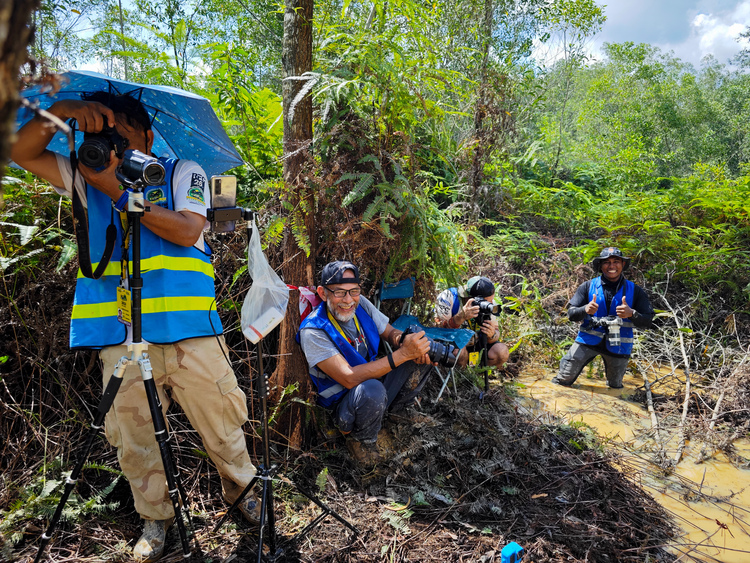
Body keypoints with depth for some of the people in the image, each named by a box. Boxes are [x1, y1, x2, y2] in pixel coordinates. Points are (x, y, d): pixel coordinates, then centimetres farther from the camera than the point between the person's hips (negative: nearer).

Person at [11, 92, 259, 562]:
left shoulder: (182, 173, 6)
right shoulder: (88, 180, 17)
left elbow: (187, 230, -11)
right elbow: (22, 152, 13)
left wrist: (118, 190, -10)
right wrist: (62, 111, -3)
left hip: (189, 333, -3)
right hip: (121, 339, 3)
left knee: (221, 424, 6)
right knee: (134, 442, 9)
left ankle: (243, 490, 31)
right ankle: (156, 516, 30)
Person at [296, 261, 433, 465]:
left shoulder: (360, 304, -6)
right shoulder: (313, 331, -25)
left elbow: (390, 332, 6)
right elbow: (349, 378, -32)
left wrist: (403, 340, -21)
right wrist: (402, 354, -36)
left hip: (375, 379, 6)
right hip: (343, 403, -6)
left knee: (423, 347, -7)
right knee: (372, 389, -40)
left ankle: (396, 407, 11)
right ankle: (360, 441, -7)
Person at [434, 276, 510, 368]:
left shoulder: (489, 303, -12)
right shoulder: (449, 298, -24)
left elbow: (496, 331, -8)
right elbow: (440, 330, -29)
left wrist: (492, 335, -33)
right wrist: (461, 316, -44)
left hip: (476, 343, 4)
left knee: (502, 353, -20)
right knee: (459, 352, -36)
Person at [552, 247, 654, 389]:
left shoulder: (634, 291, 1)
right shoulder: (588, 286, 0)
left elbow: (647, 321, -1)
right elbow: (571, 313, 0)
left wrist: (631, 314, -22)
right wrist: (585, 309, -23)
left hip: (618, 346, 1)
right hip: (588, 340, -1)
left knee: (615, 387, 16)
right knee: (564, 379, -5)